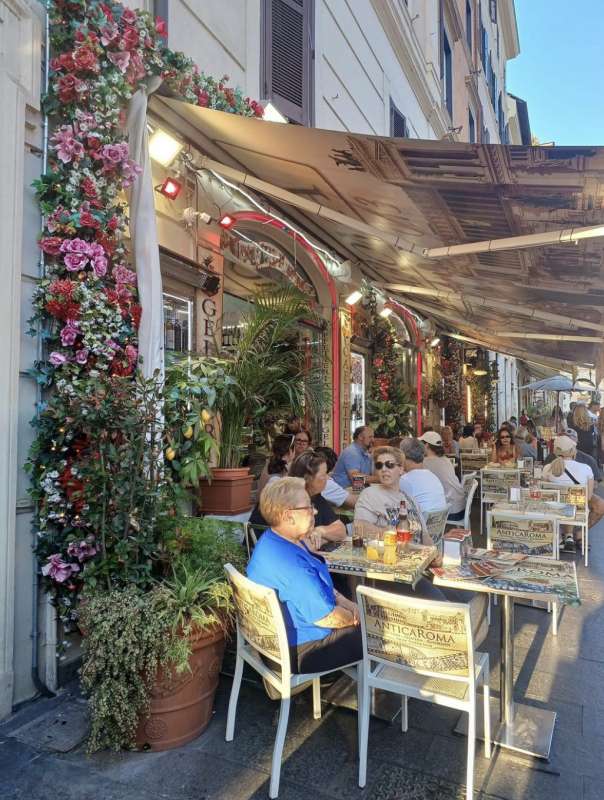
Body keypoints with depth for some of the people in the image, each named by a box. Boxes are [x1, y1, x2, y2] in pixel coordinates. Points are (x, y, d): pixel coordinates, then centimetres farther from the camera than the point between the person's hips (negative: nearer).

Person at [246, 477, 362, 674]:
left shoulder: (272, 540, -1)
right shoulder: (290, 563, -34)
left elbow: (319, 584, 11)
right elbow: (326, 618, -26)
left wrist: (344, 602, 0)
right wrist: (353, 617, -8)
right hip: (299, 652, -9)